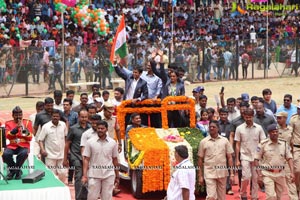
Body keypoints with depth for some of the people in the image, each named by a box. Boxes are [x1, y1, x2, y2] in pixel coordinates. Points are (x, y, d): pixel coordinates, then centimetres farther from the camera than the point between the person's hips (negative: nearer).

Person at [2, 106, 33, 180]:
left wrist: (25, 129, -18)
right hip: (12, 146, 1)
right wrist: (16, 128, -19)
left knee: (23, 154, -36)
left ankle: (16, 170, -9)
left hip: (23, 146, -1)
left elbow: (29, 138, 0)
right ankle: (13, 169, -2)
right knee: (5, 154, -31)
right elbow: (8, 136, -7)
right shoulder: (8, 123, 9)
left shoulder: (27, 122, 7)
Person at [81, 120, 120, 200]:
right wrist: (84, 175, -10)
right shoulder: (90, 142, -1)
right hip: (94, 175, -1)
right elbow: (86, 159, -1)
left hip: (109, 175, 1)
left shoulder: (112, 143, 4)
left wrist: (117, 176, 10)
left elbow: (115, 160, 9)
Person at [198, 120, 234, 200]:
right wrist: (200, 176, 2)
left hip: (222, 172, 2)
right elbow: (200, 159, 5)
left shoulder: (225, 141, 5)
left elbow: (229, 158, 6)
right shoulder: (203, 142, 2)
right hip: (209, 173, -2)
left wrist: (232, 173, -1)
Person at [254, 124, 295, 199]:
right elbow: (256, 159, -5)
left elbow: (289, 158, 6)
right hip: (268, 174, -4)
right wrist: (259, 175, -10)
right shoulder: (263, 144, -7)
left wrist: (292, 172, -6)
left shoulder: (284, 144, 3)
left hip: (280, 174, 4)